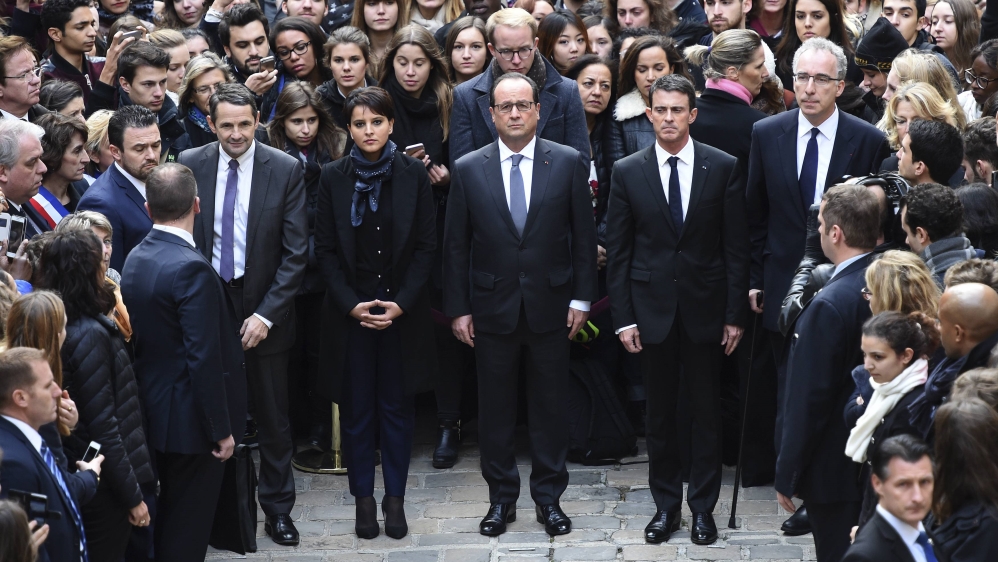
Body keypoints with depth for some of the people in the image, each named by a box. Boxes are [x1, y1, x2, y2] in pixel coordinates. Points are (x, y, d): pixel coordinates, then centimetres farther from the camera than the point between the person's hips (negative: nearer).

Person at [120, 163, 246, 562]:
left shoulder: (135, 259, 3)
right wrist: (222, 429, -16)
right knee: (187, 528, 2)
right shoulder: (191, 268, -23)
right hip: (190, 420, -8)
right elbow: (204, 360, -24)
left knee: (167, 517, 20)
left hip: (153, 408, 8)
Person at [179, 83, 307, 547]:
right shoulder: (190, 165, -2)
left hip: (262, 309, -1)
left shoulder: (285, 169, -7)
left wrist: (265, 314, -13)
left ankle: (277, 509, 22)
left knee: (272, 417, 9)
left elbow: (295, 253, -7)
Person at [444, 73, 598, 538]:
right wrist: (458, 308, -1)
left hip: (550, 307, 0)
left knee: (549, 406, 7)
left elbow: (583, 235, 1)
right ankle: (501, 498, 19)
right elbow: (456, 246, 2)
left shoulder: (569, 163, -1)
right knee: (494, 408, 7)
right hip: (492, 308, 1)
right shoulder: (468, 170, 0)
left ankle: (549, 497, 18)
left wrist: (581, 298, -2)